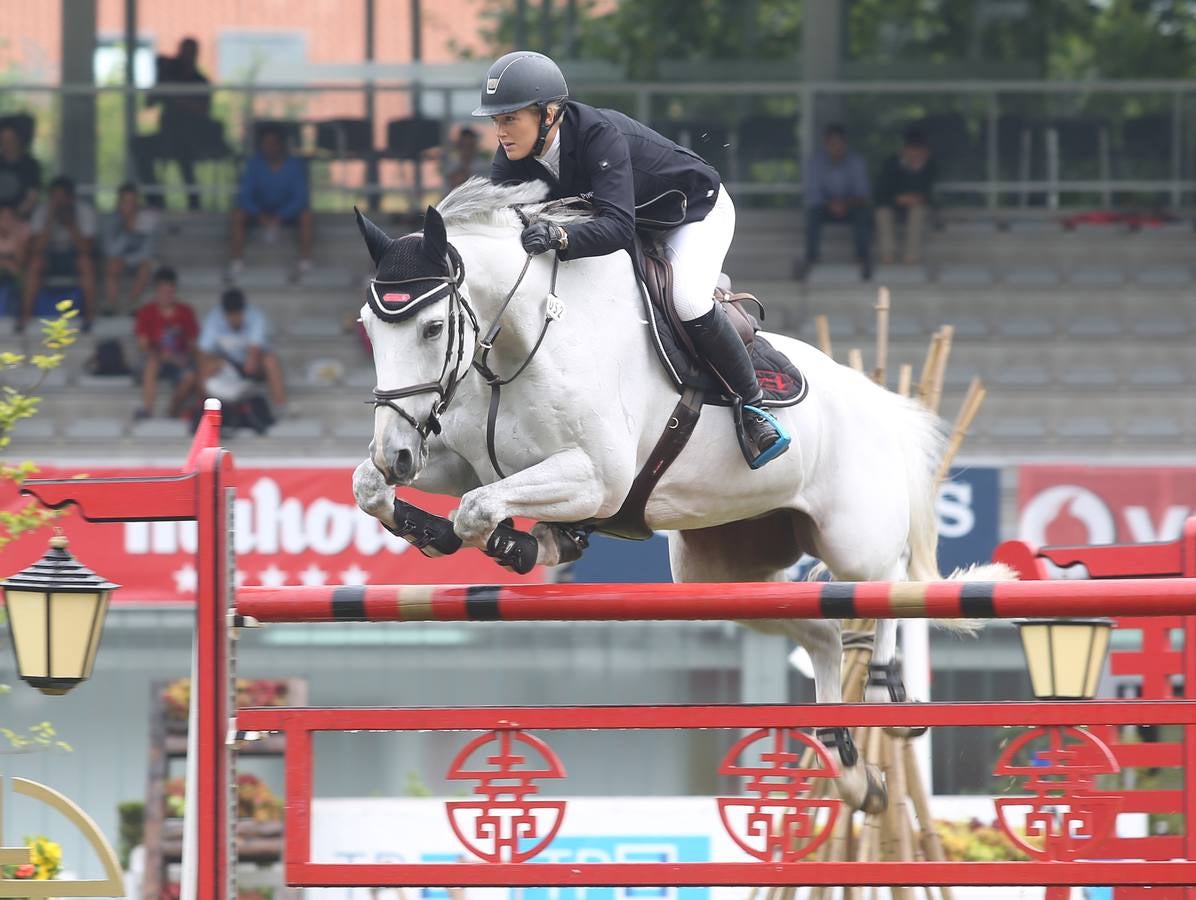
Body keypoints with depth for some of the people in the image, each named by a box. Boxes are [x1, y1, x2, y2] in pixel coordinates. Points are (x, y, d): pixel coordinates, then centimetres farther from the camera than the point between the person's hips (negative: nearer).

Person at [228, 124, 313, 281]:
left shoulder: (294, 165, -15)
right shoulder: (254, 164, -12)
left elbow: (300, 198, -19)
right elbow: (244, 195, -15)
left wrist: (279, 217, -34)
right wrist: (261, 216, -32)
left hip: (287, 213, -1)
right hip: (260, 211, 1)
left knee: (305, 214, -32)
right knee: (238, 214, -27)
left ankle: (305, 261, -27)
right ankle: (237, 261, -25)